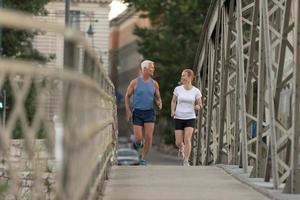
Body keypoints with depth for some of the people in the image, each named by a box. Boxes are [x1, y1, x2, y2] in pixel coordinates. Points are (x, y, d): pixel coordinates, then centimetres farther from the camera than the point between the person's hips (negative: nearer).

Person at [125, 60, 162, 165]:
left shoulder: (154, 83, 4)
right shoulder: (135, 82, -3)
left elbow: (158, 98, 13)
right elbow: (127, 96, 4)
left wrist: (159, 104, -11)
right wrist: (128, 111, -6)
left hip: (149, 113, 2)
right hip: (137, 113, -2)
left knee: (149, 137, -10)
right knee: (139, 138, -8)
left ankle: (143, 159, 4)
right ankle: (137, 144, 31)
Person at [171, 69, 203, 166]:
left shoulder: (196, 91, -2)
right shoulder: (177, 89, 0)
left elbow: (200, 105, 6)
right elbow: (173, 101, 12)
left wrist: (198, 107, -18)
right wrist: (173, 111, -6)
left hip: (190, 118, -1)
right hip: (178, 118, 1)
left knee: (187, 139, -19)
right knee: (178, 143, -2)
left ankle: (186, 161, -10)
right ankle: (181, 147, 35)